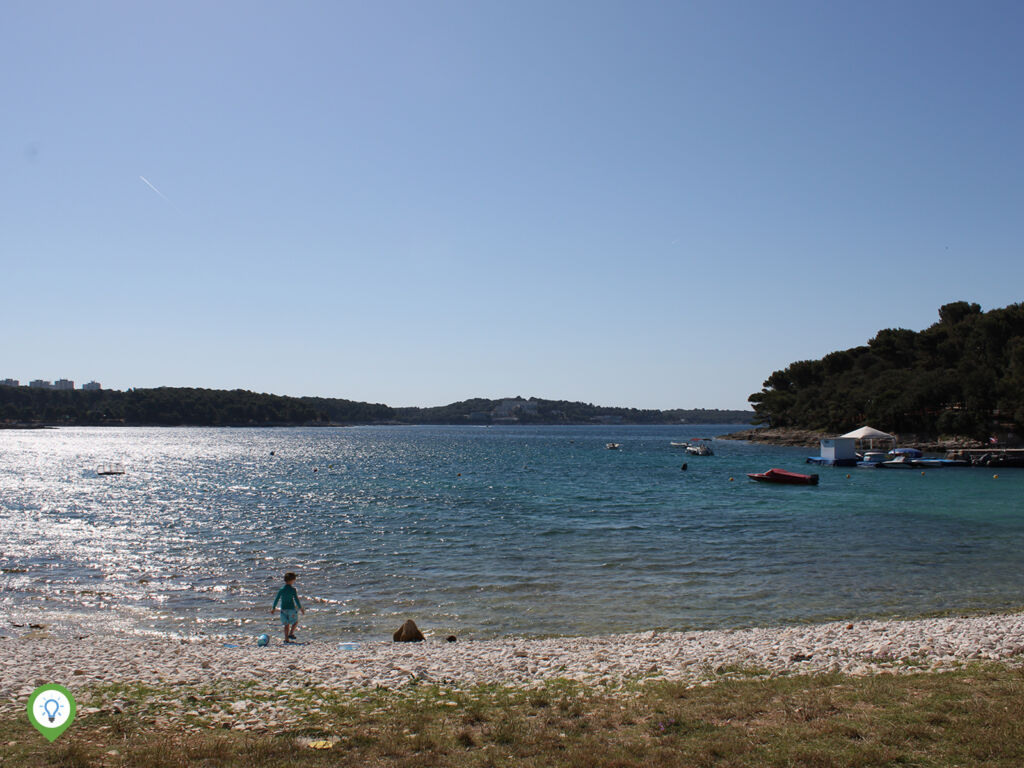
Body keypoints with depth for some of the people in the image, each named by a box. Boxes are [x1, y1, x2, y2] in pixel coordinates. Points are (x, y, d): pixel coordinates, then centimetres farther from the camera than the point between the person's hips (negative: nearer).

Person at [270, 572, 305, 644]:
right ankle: (291, 633, -4)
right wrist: (301, 608, -3)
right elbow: (296, 599, -10)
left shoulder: (281, 590, 1)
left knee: (286, 624, 11)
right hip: (292, 609, -4)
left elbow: (276, 599, 3)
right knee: (295, 622, 14)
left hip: (283, 609, 4)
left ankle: (286, 639, 7)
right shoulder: (293, 589, -9)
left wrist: (273, 608, 14)